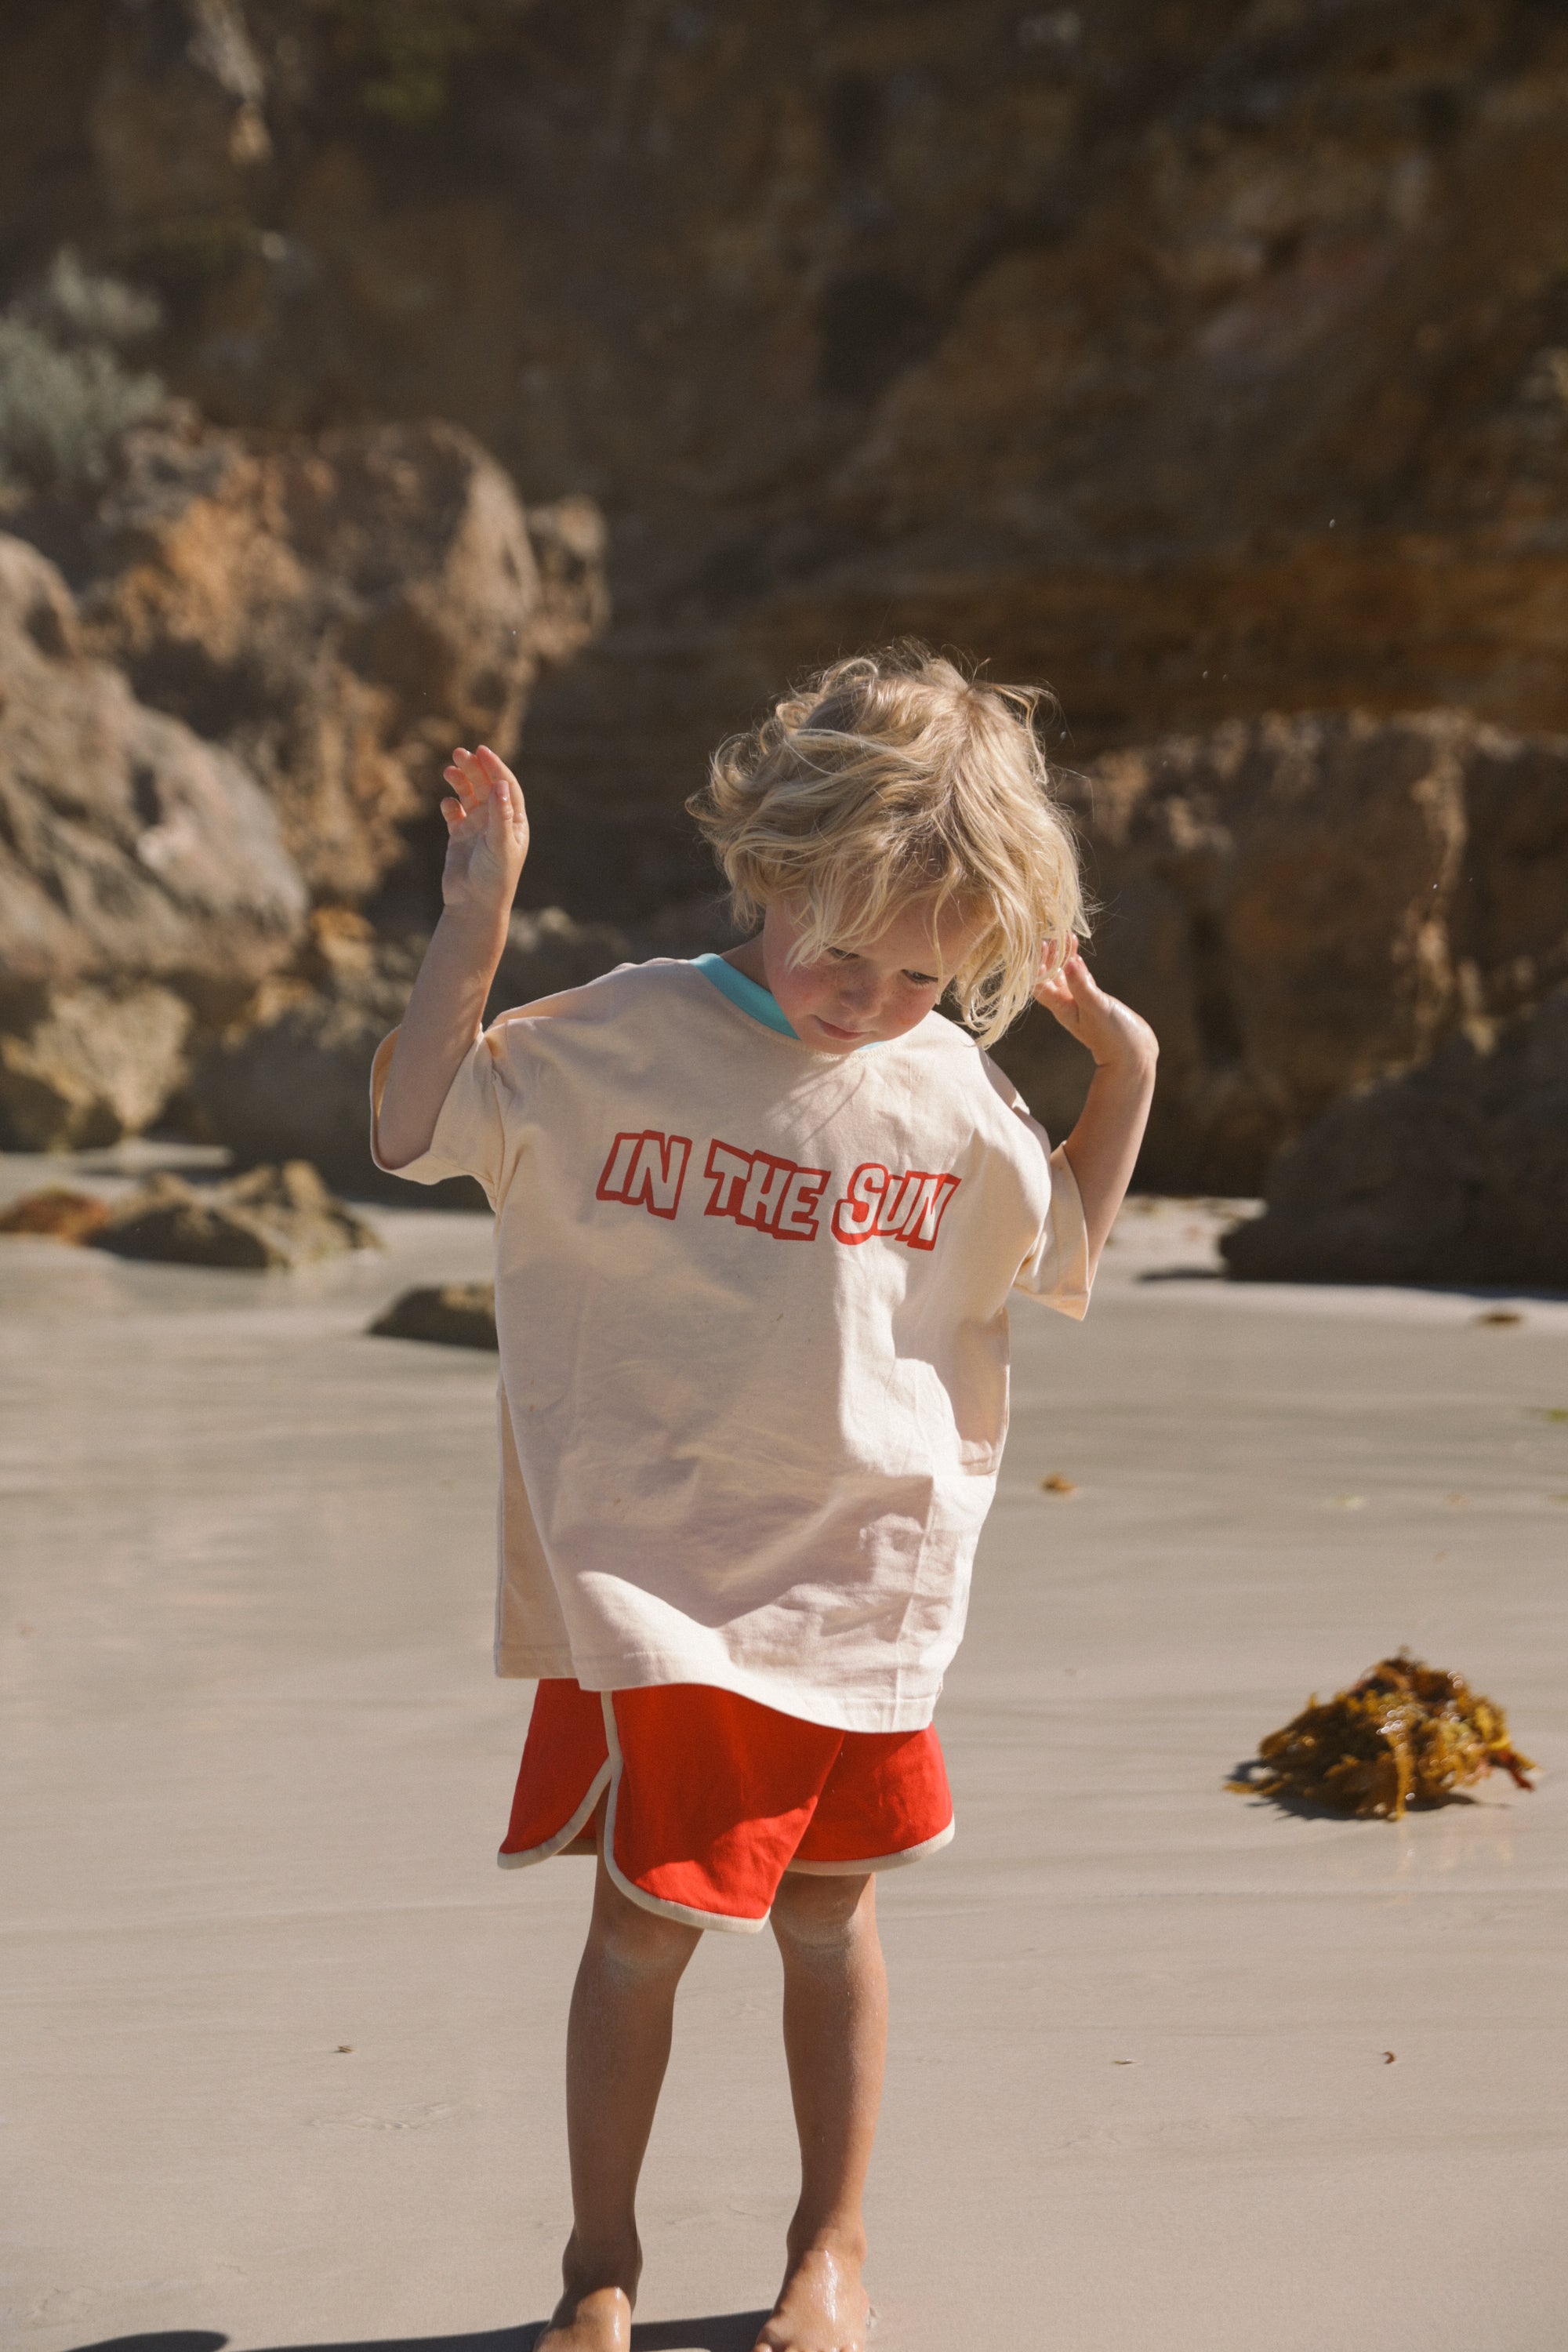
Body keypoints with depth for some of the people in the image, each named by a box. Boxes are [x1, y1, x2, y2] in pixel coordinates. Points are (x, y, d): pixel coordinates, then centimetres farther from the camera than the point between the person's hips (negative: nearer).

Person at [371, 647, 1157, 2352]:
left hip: (866, 1595, 3)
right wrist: (472, 927, -14)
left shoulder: (953, 1099, 4)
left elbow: (1059, 1257, 19)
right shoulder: (622, 1040, -7)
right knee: (644, 1926, 1)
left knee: (828, 1912, 13)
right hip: (658, 1589, -3)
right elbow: (415, 1129, -5)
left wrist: (1124, 1069, 9)